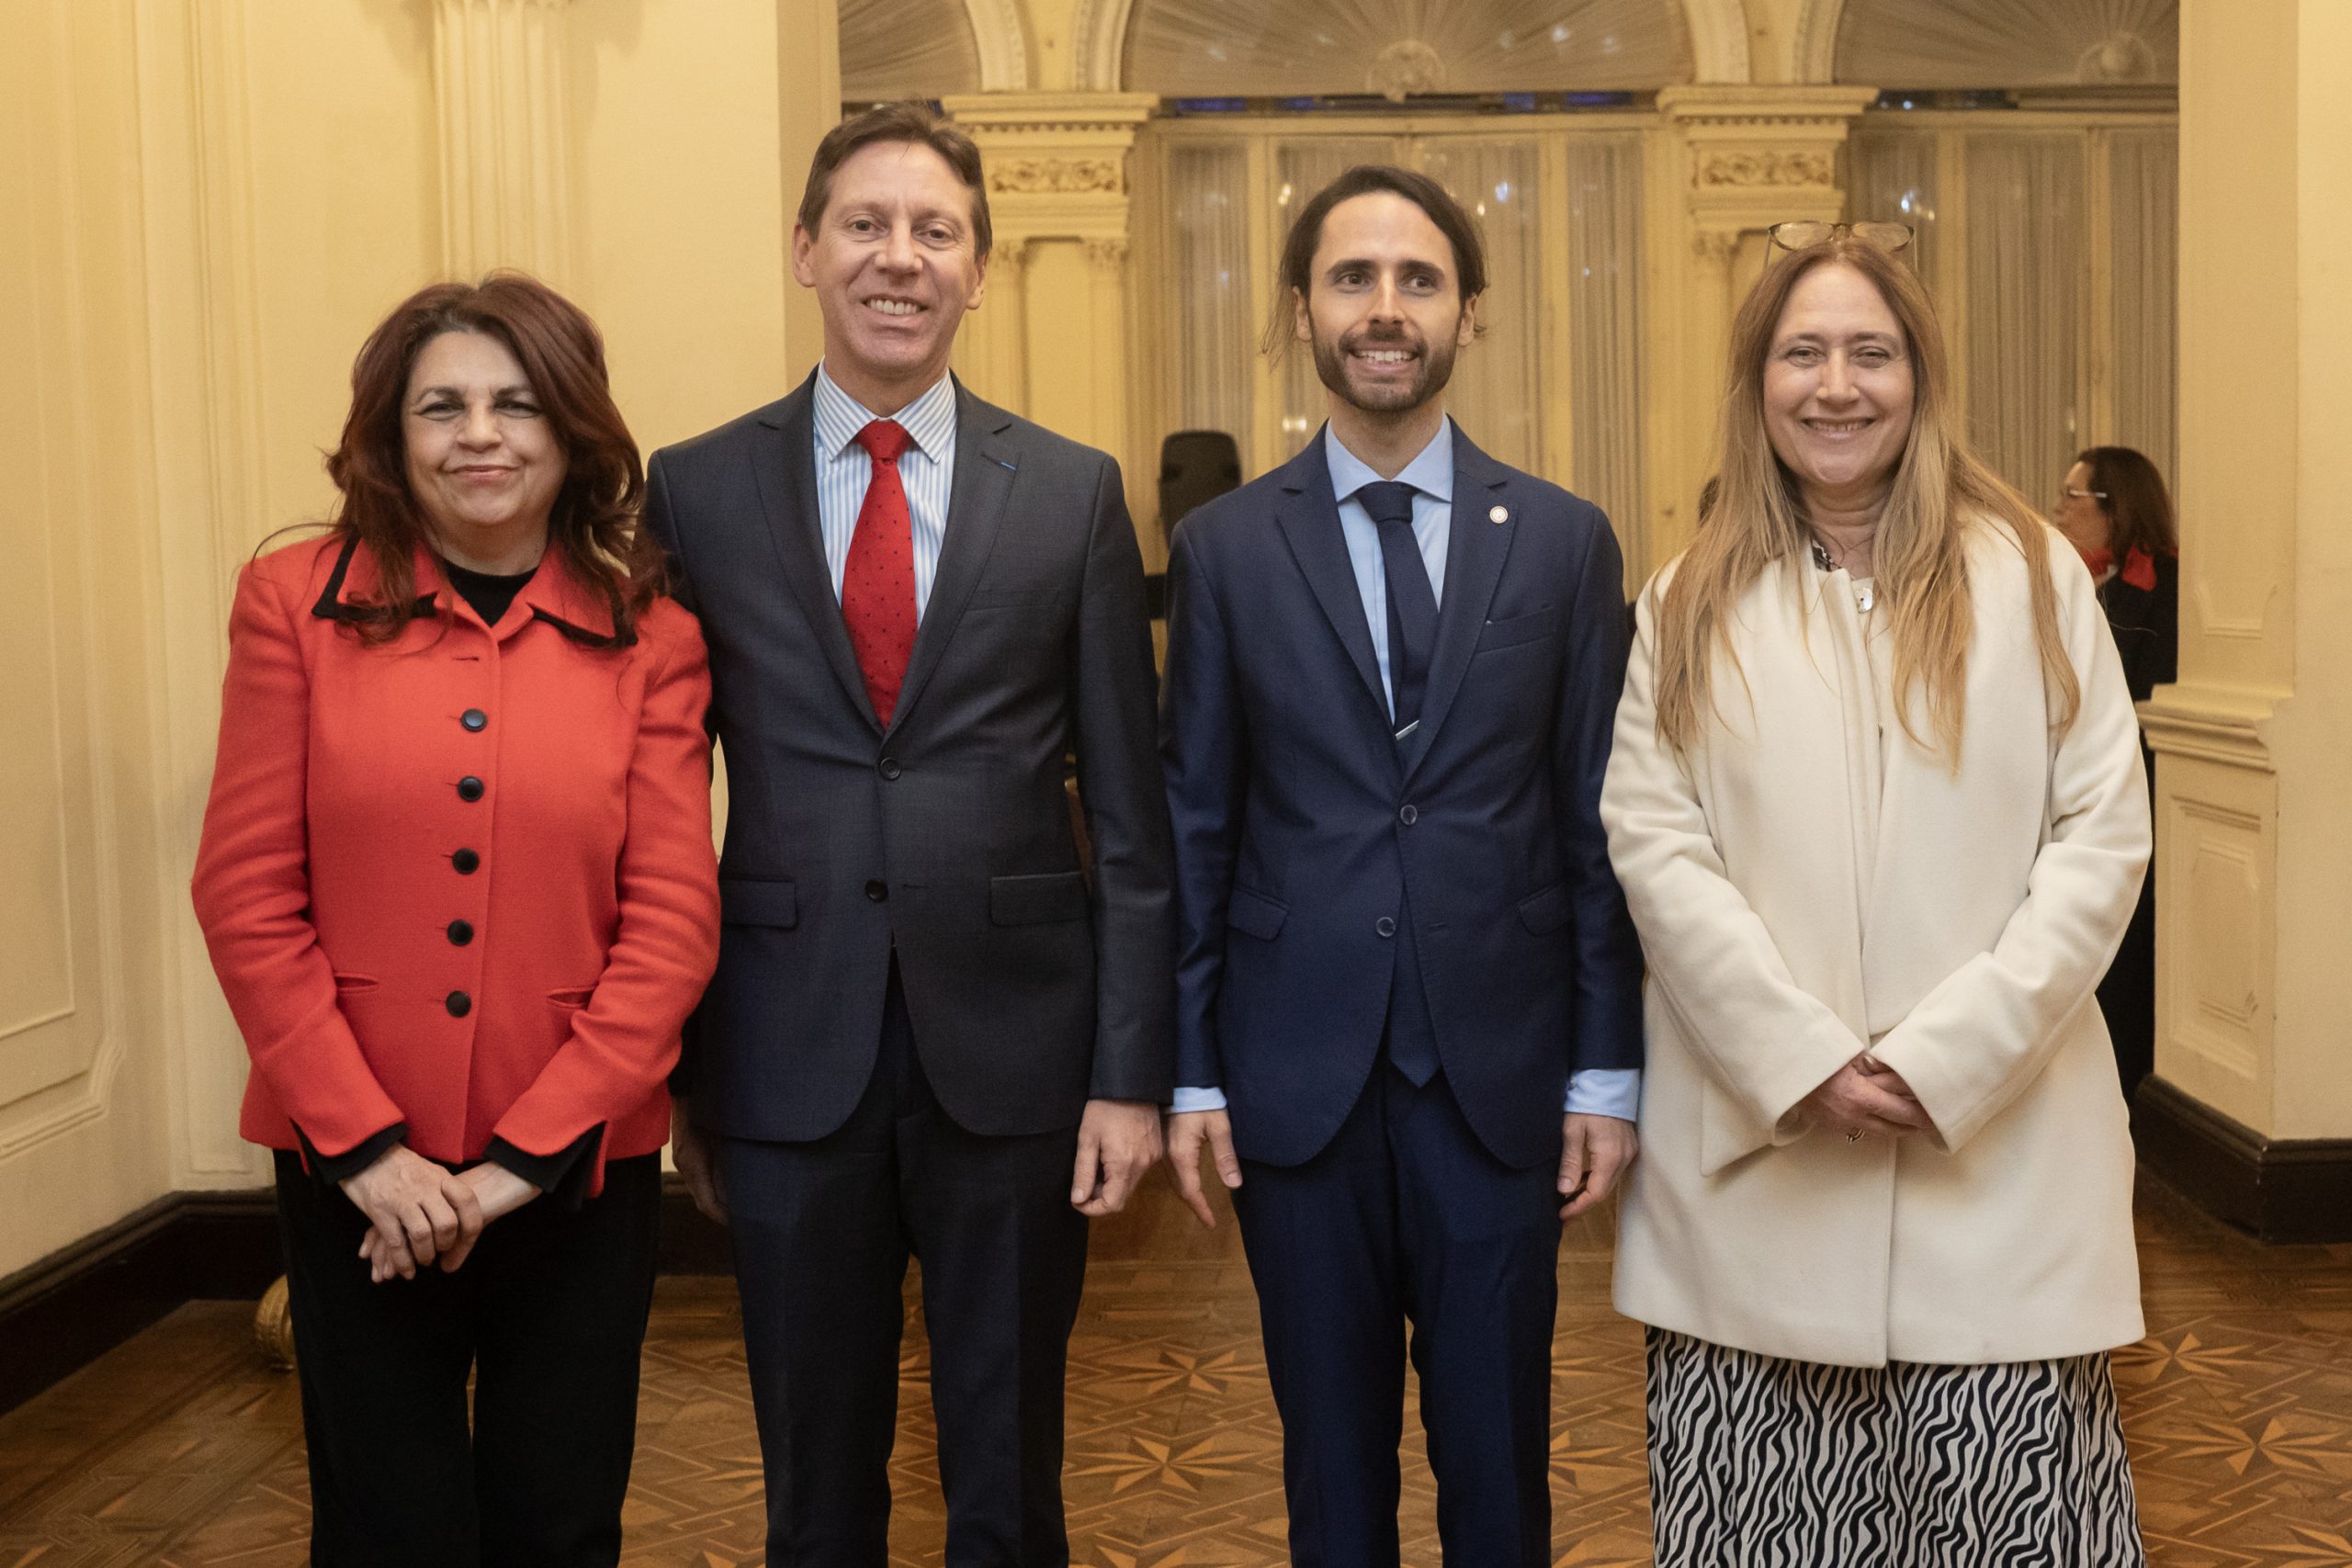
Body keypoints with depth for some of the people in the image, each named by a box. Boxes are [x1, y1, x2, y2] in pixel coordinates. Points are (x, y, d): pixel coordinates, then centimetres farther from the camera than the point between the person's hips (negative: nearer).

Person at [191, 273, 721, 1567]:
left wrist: (521, 1157, -11)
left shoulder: (650, 639, 0)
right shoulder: (296, 605, 0)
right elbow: (245, 891, -3)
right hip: (356, 1174, 0)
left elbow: (672, 920, -5)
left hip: (582, 1169, 1)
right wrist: (365, 1145, -10)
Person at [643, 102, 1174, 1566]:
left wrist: (1133, 1070, -3)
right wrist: (674, 1065, 4)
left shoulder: (1074, 493, 2)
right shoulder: (696, 491, 2)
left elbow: (1128, 809, 1)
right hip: (788, 1053, 0)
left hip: (1013, 1046, 0)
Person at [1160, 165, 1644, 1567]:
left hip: (1502, 1080, 0)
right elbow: (1195, 824, 3)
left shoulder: (1565, 541, 3)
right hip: (1298, 1081, 0)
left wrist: (1607, 1072, 0)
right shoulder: (1225, 547, 3)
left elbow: (1600, 822, 3)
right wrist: (1192, 1072, 0)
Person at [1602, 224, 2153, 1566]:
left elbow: (2104, 834, -1)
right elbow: (1653, 841, 0)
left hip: (2000, 1143, -1)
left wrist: (1947, 1056, -10)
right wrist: (1802, 1063, -11)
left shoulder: (2033, 576, 5)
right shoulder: (1693, 606, 9)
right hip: (1758, 1158, 1)